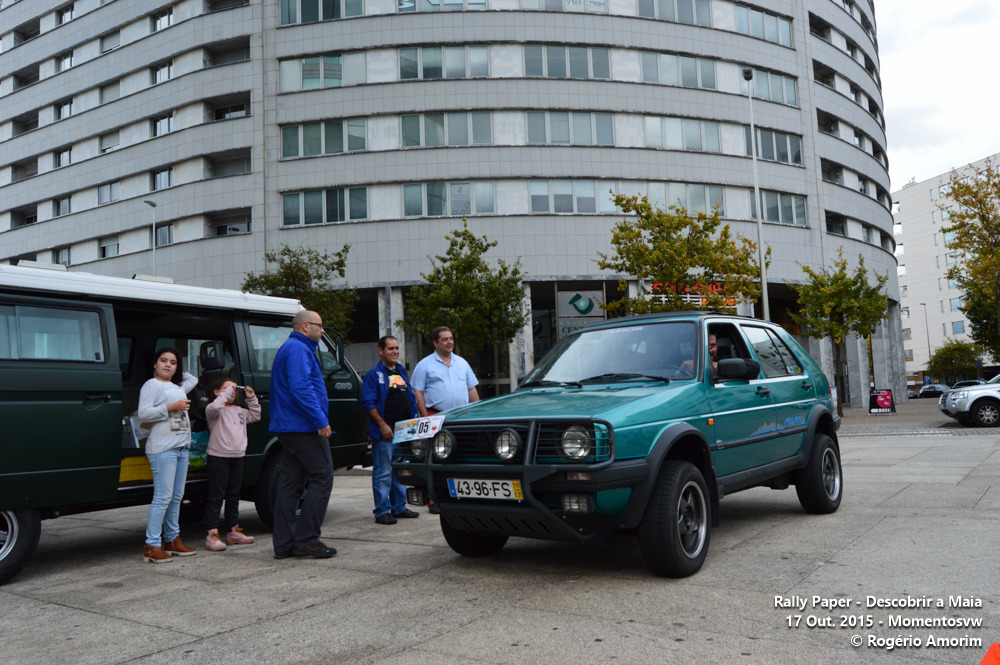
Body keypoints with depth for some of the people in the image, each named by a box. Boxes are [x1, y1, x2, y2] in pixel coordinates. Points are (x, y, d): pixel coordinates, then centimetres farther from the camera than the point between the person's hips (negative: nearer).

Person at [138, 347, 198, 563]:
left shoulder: (177, 387, 20)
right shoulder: (151, 385, -3)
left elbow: (192, 380, 42)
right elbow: (143, 414, -15)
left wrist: (180, 372, 30)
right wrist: (171, 407, -17)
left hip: (182, 447, 8)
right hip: (162, 448, -8)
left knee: (176, 497, 11)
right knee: (163, 497, -11)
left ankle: (172, 539, 20)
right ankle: (152, 546, -8)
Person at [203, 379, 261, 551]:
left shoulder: (239, 410, 18)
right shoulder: (213, 410, -5)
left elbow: (255, 416, 23)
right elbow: (215, 407, -28)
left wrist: (252, 398, 12)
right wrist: (227, 389, -19)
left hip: (237, 458, 7)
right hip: (218, 457, -7)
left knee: (233, 496, 14)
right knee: (216, 496, -7)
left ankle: (233, 531, 23)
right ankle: (212, 534, -5)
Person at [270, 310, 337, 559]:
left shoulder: (289, 348, 24)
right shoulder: (299, 349, -11)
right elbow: (301, 388, -22)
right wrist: (321, 421, -22)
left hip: (288, 427, 11)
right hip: (304, 427, -11)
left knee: (289, 483, 8)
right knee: (322, 478, -6)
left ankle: (284, 543, 10)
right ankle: (306, 539, -6)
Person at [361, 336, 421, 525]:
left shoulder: (402, 372, 17)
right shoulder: (373, 374, -5)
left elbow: (411, 398, 21)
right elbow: (369, 403, -11)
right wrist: (382, 425, -17)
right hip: (384, 432, -7)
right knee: (383, 473, -4)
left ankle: (399, 507, 21)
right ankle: (382, 511, 1)